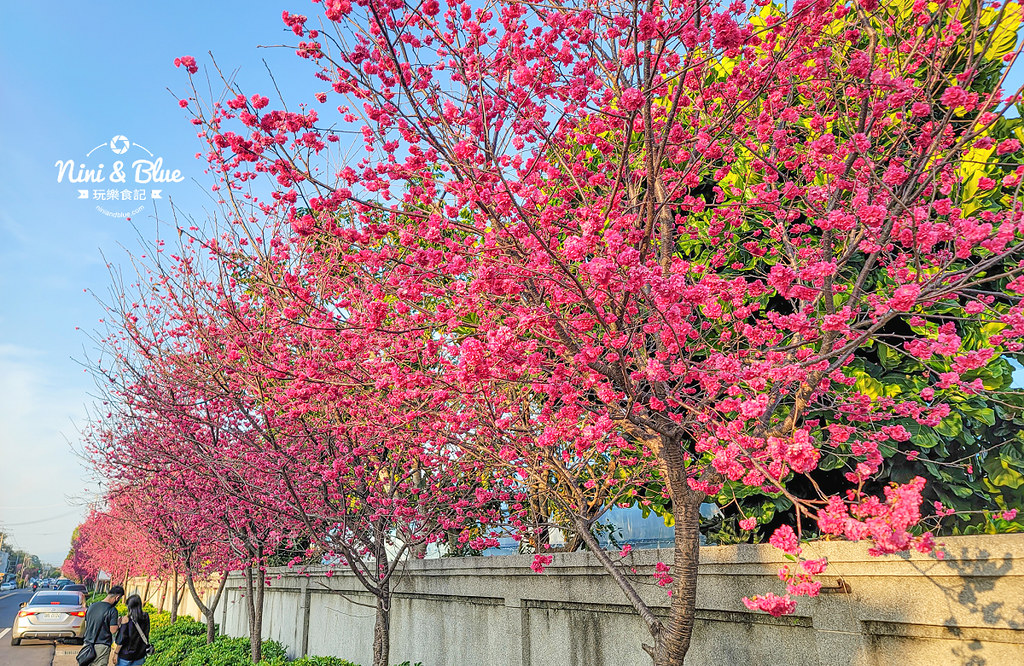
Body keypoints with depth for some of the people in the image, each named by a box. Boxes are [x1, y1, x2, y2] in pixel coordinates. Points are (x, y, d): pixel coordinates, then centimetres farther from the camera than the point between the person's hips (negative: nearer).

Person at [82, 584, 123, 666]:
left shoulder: (92, 606, 6)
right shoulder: (112, 610, -15)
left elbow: (86, 624, 16)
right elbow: (113, 630, -16)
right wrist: (119, 622, 1)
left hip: (87, 643, 6)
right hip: (101, 646, -6)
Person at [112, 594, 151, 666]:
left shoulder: (126, 619, -13)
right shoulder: (145, 617, -2)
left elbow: (122, 639, -12)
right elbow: (146, 635, 5)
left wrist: (116, 652, -1)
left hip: (126, 655, -4)